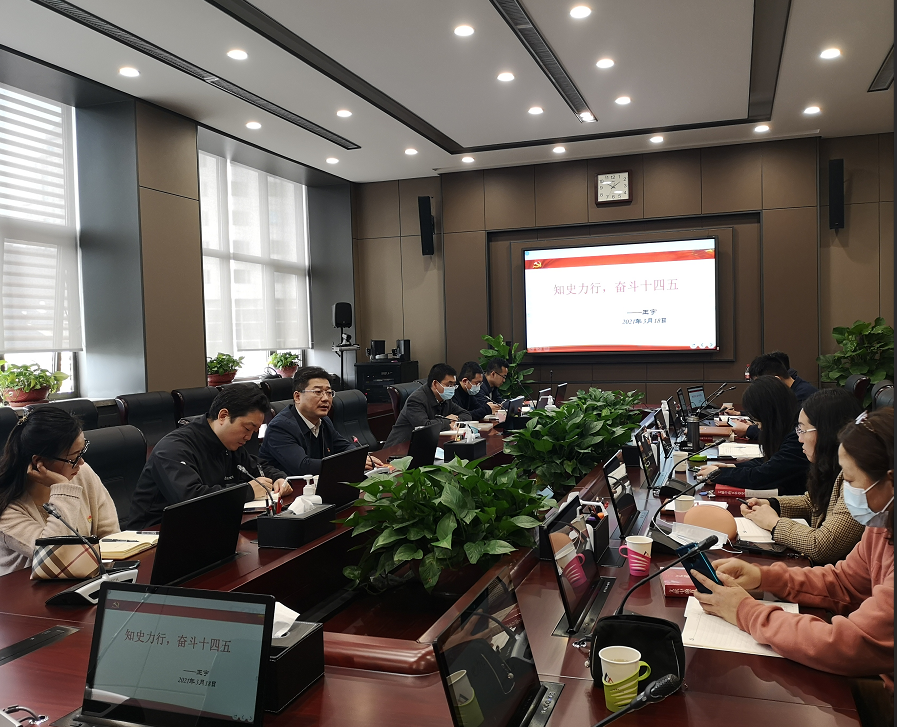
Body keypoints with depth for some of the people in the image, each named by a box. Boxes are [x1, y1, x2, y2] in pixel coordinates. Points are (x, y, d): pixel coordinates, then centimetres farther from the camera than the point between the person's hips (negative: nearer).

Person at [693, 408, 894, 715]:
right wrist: (763, 577, -4)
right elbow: (842, 582, 13)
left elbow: (848, 648, -31)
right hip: (879, 679, 7)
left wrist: (746, 611, -19)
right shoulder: (882, 526, -1)